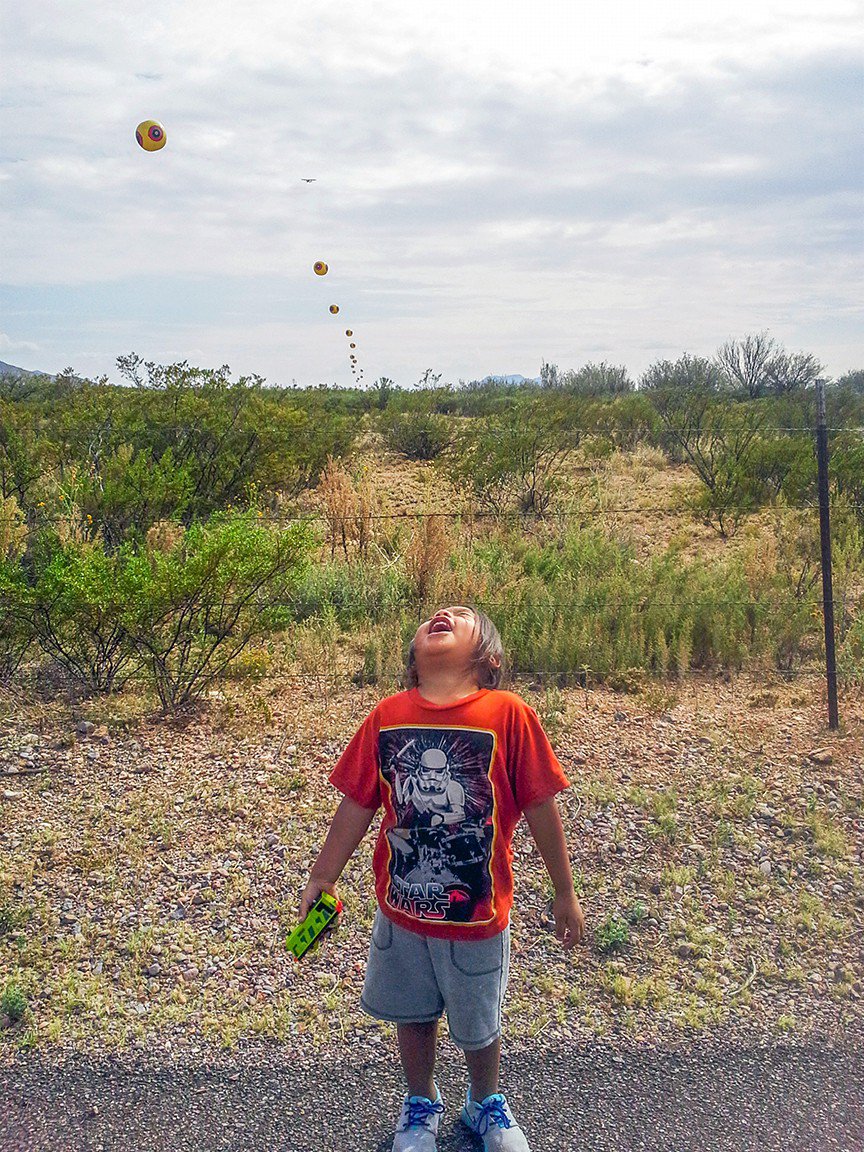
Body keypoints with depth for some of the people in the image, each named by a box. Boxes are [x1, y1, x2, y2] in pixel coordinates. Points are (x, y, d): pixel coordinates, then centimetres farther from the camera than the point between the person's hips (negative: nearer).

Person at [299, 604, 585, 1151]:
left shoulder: (509, 714, -17)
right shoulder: (388, 716, -9)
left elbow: (541, 809, -9)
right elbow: (358, 805, 0)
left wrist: (565, 893, -1)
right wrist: (322, 879, 7)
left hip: (479, 916, -2)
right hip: (402, 908, 2)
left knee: (479, 1026, 20)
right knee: (412, 1014, 23)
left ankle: (487, 1103, 51)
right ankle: (422, 1103, 51)